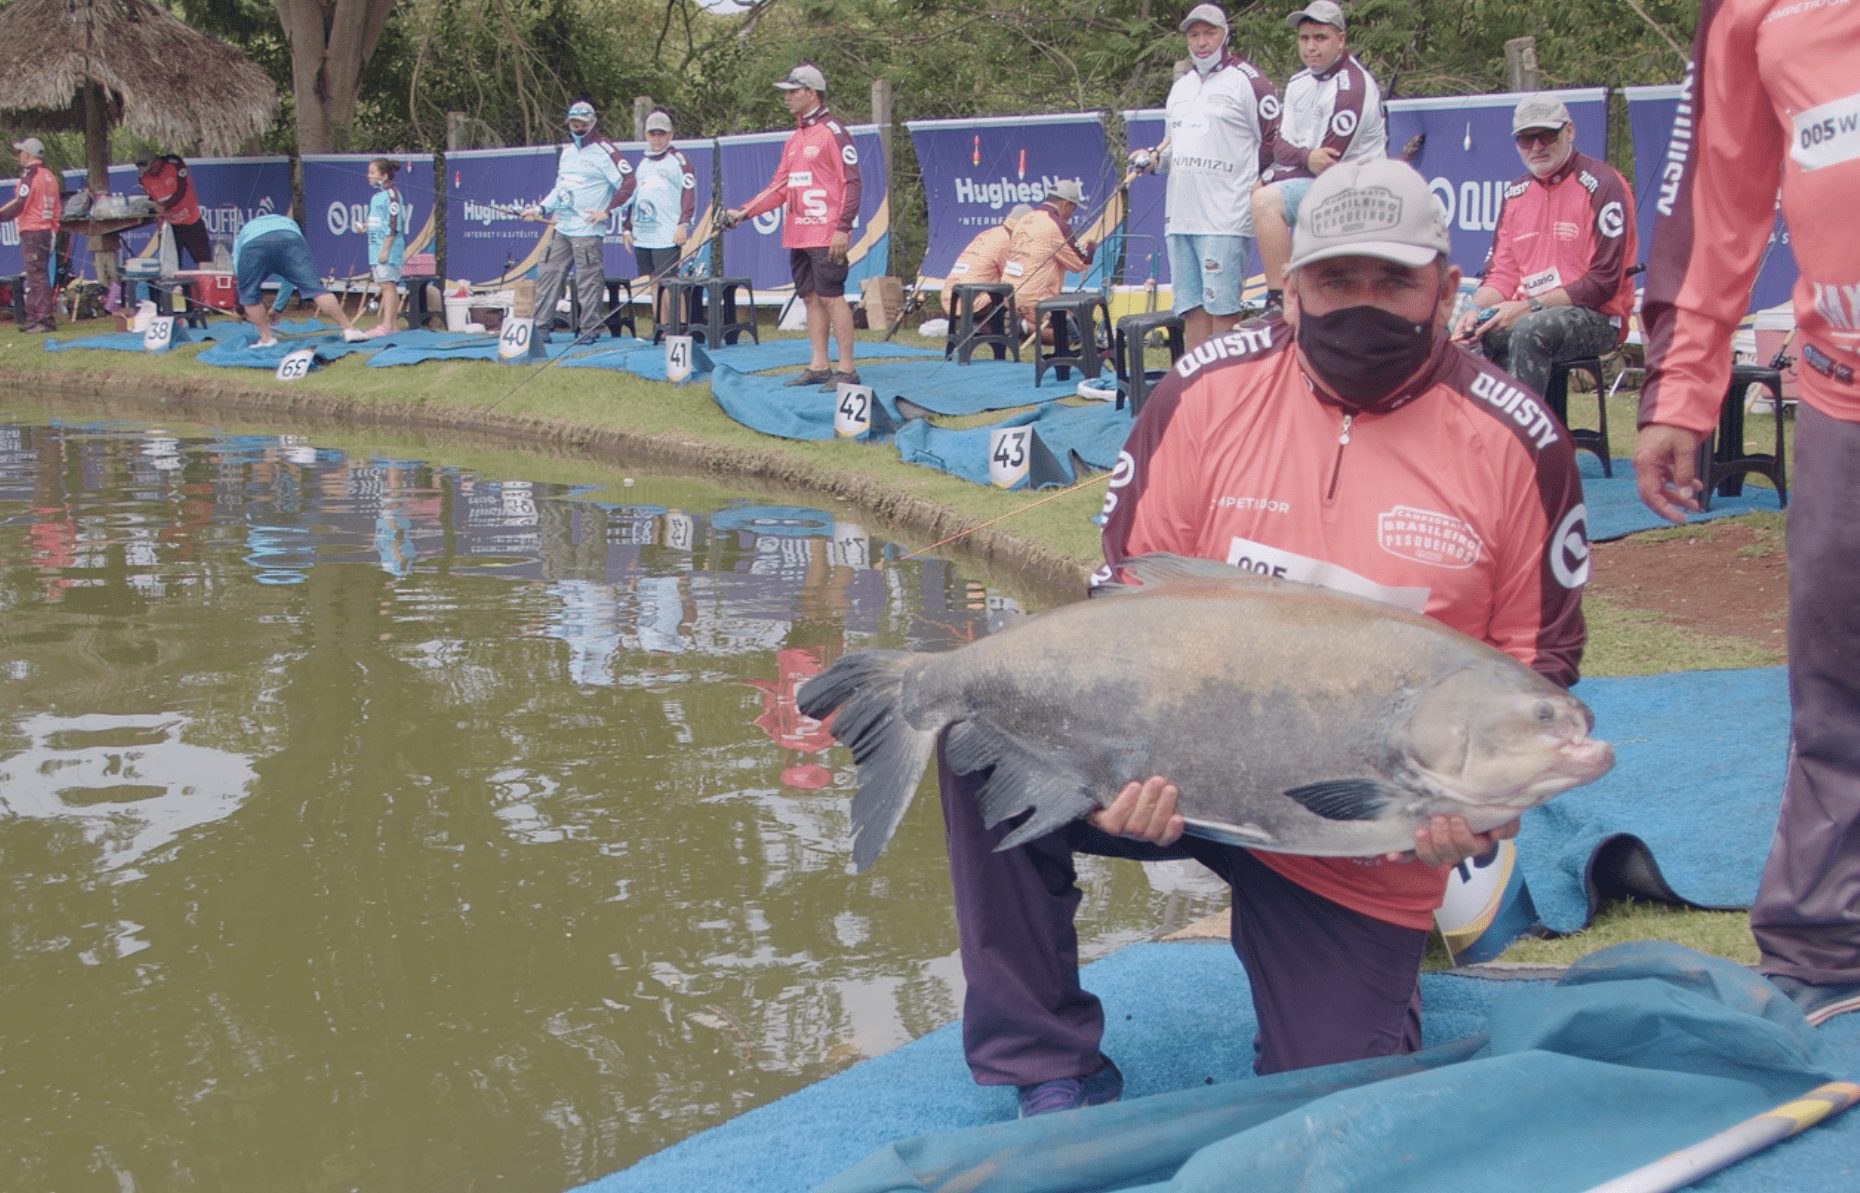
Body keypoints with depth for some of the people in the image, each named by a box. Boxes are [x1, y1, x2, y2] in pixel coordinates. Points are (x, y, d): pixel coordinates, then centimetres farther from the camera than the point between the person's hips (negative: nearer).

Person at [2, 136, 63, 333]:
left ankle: (45, 320, -12)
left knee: (37, 276, -9)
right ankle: (33, 318, 18)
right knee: (33, 277, 14)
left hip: (31, 233, -9)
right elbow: (57, 208, 18)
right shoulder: (50, 175, 15)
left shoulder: (30, 175, -11)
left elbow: (18, 204, -16)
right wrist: (53, 230, 22)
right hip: (47, 232, 9)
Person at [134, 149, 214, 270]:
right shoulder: (143, 178, -4)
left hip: (192, 222, -3)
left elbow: (181, 191, -22)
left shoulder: (173, 164, -17)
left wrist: (165, 206, -37)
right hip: (170, 225, 3)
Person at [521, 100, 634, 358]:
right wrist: (542, 208, 13)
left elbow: (628, 183, -11)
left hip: (587, 231, -8)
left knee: (588, 281, -5)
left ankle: (589, 329, 4)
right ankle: (539, 328, 8)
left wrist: (607, 211, -12)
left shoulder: (603, 150, -7)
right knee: (548, 274, 5)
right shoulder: (567, 150, 18)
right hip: (562, 229, 8)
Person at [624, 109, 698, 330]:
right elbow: (631, 195, 24)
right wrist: (627, 228, 17)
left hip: (668, 237, -6)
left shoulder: (678, 160, 1)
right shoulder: (642, 164, 21)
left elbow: (689, 194, -6)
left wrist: (683, 225, -15)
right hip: (642, 236, 6)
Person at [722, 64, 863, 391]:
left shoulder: (833, 132, -7)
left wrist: (843, 228, -19)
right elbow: (780, 187, 19)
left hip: (826, 236, -8)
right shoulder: (794, 139, 18)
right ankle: (818, 367, 15)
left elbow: (851, 183, -11)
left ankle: (847, 370, -6)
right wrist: (742, 212, 9)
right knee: (810, 298, 10)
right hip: (797, 235, 8)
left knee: (832, 297, -9)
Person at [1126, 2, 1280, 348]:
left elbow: (1274, 141, -3)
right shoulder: (1181, 87, 20)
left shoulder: (1246, 80, -3)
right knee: (1191, 307, 7)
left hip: (1225, 218, -7)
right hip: (1180, 215, 7)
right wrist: (1156, 156, 9)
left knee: (1221, 306, -9)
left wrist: (1250, 187, -6)